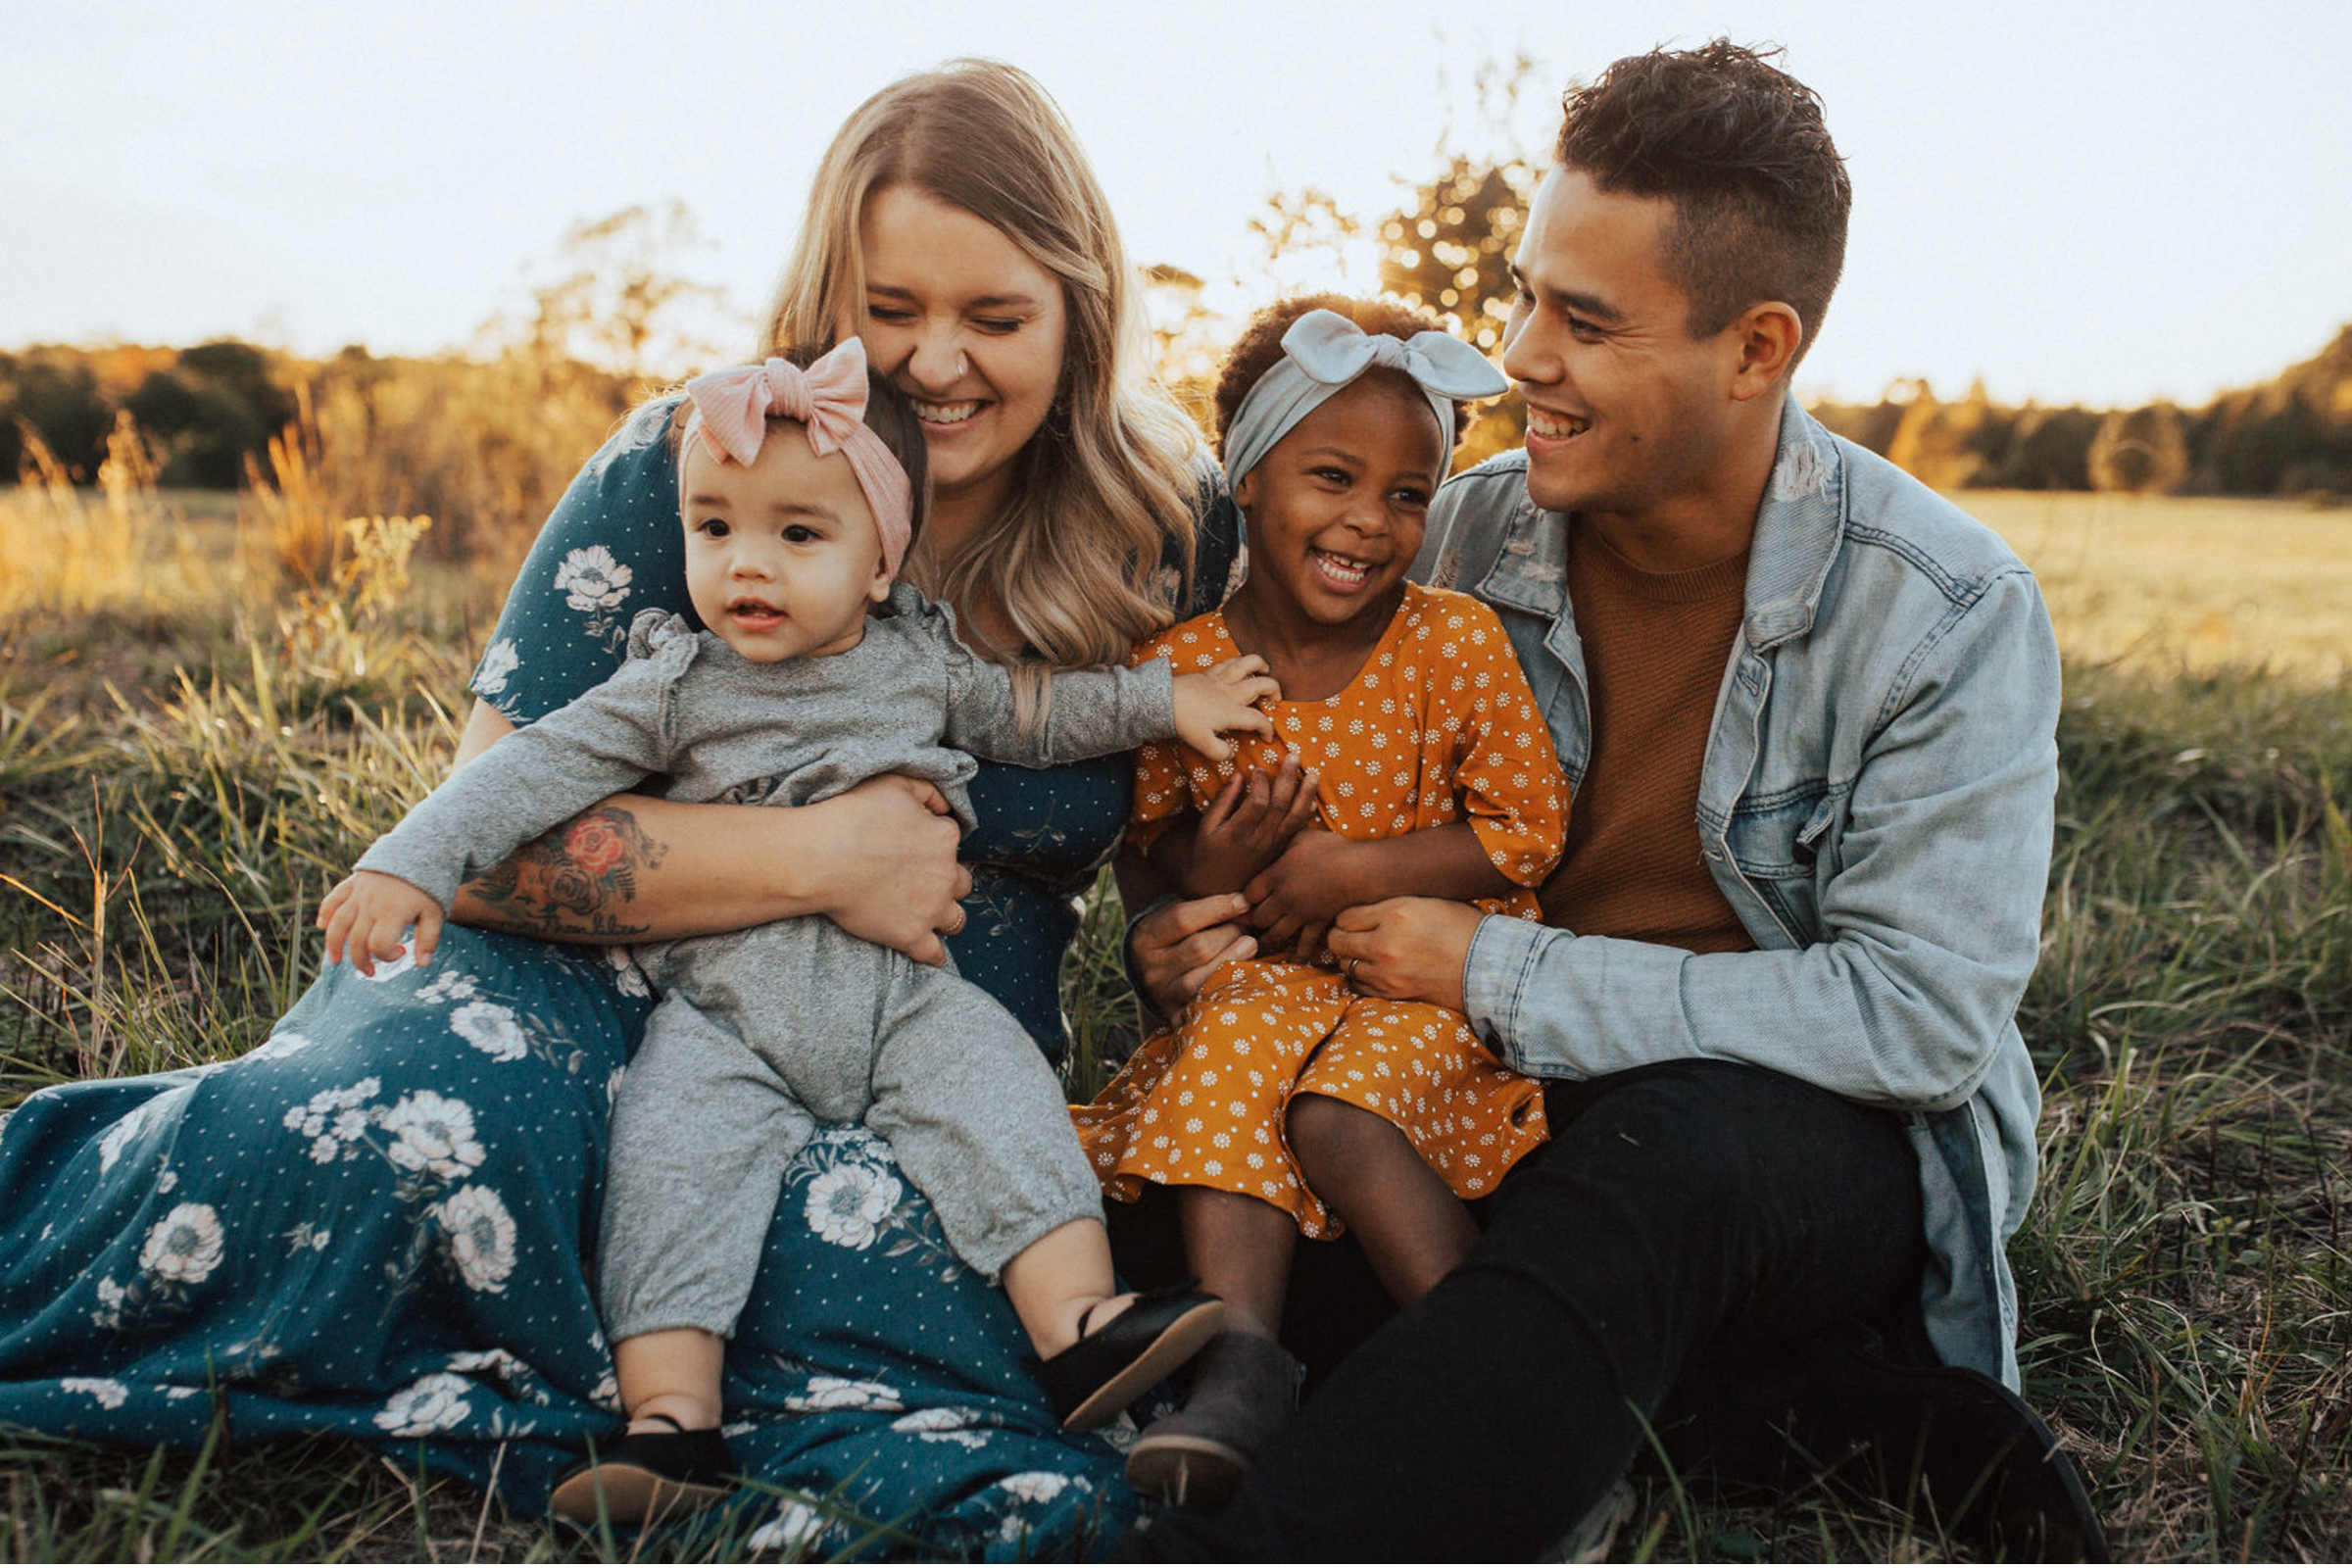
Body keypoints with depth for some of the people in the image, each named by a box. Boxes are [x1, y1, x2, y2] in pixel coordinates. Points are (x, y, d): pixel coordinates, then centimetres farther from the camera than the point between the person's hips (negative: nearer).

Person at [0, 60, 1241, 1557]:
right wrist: (820, 856, -19)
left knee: (882, 1262, -34)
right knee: (406, 1121, -34)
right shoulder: (684, 471, -6)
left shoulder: (1172, 528, 0)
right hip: (613, 987, -1)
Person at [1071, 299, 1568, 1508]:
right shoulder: (1182, 665, -3)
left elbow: (1529, 828, -8)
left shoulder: (1455, 644, -9)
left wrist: (1356, 869, -15)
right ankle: (1241, 1361, -27)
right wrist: (1204, 865, -14)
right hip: (1273, 971, 3)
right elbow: (1154, 832, 10)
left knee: (1340, 1110, -26)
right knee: (1236, 1052, -26)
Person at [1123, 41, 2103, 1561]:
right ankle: (1872, 1411, -19)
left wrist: (1500, 974, -22)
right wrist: (1199, 932, -14)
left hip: (1834, 1146, -4)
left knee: (1669, 1145, -39)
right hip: (1518, 1095, 5)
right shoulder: (1465, 538, -2)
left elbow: (1921, 1017, -19)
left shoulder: (1949, 614, -13)